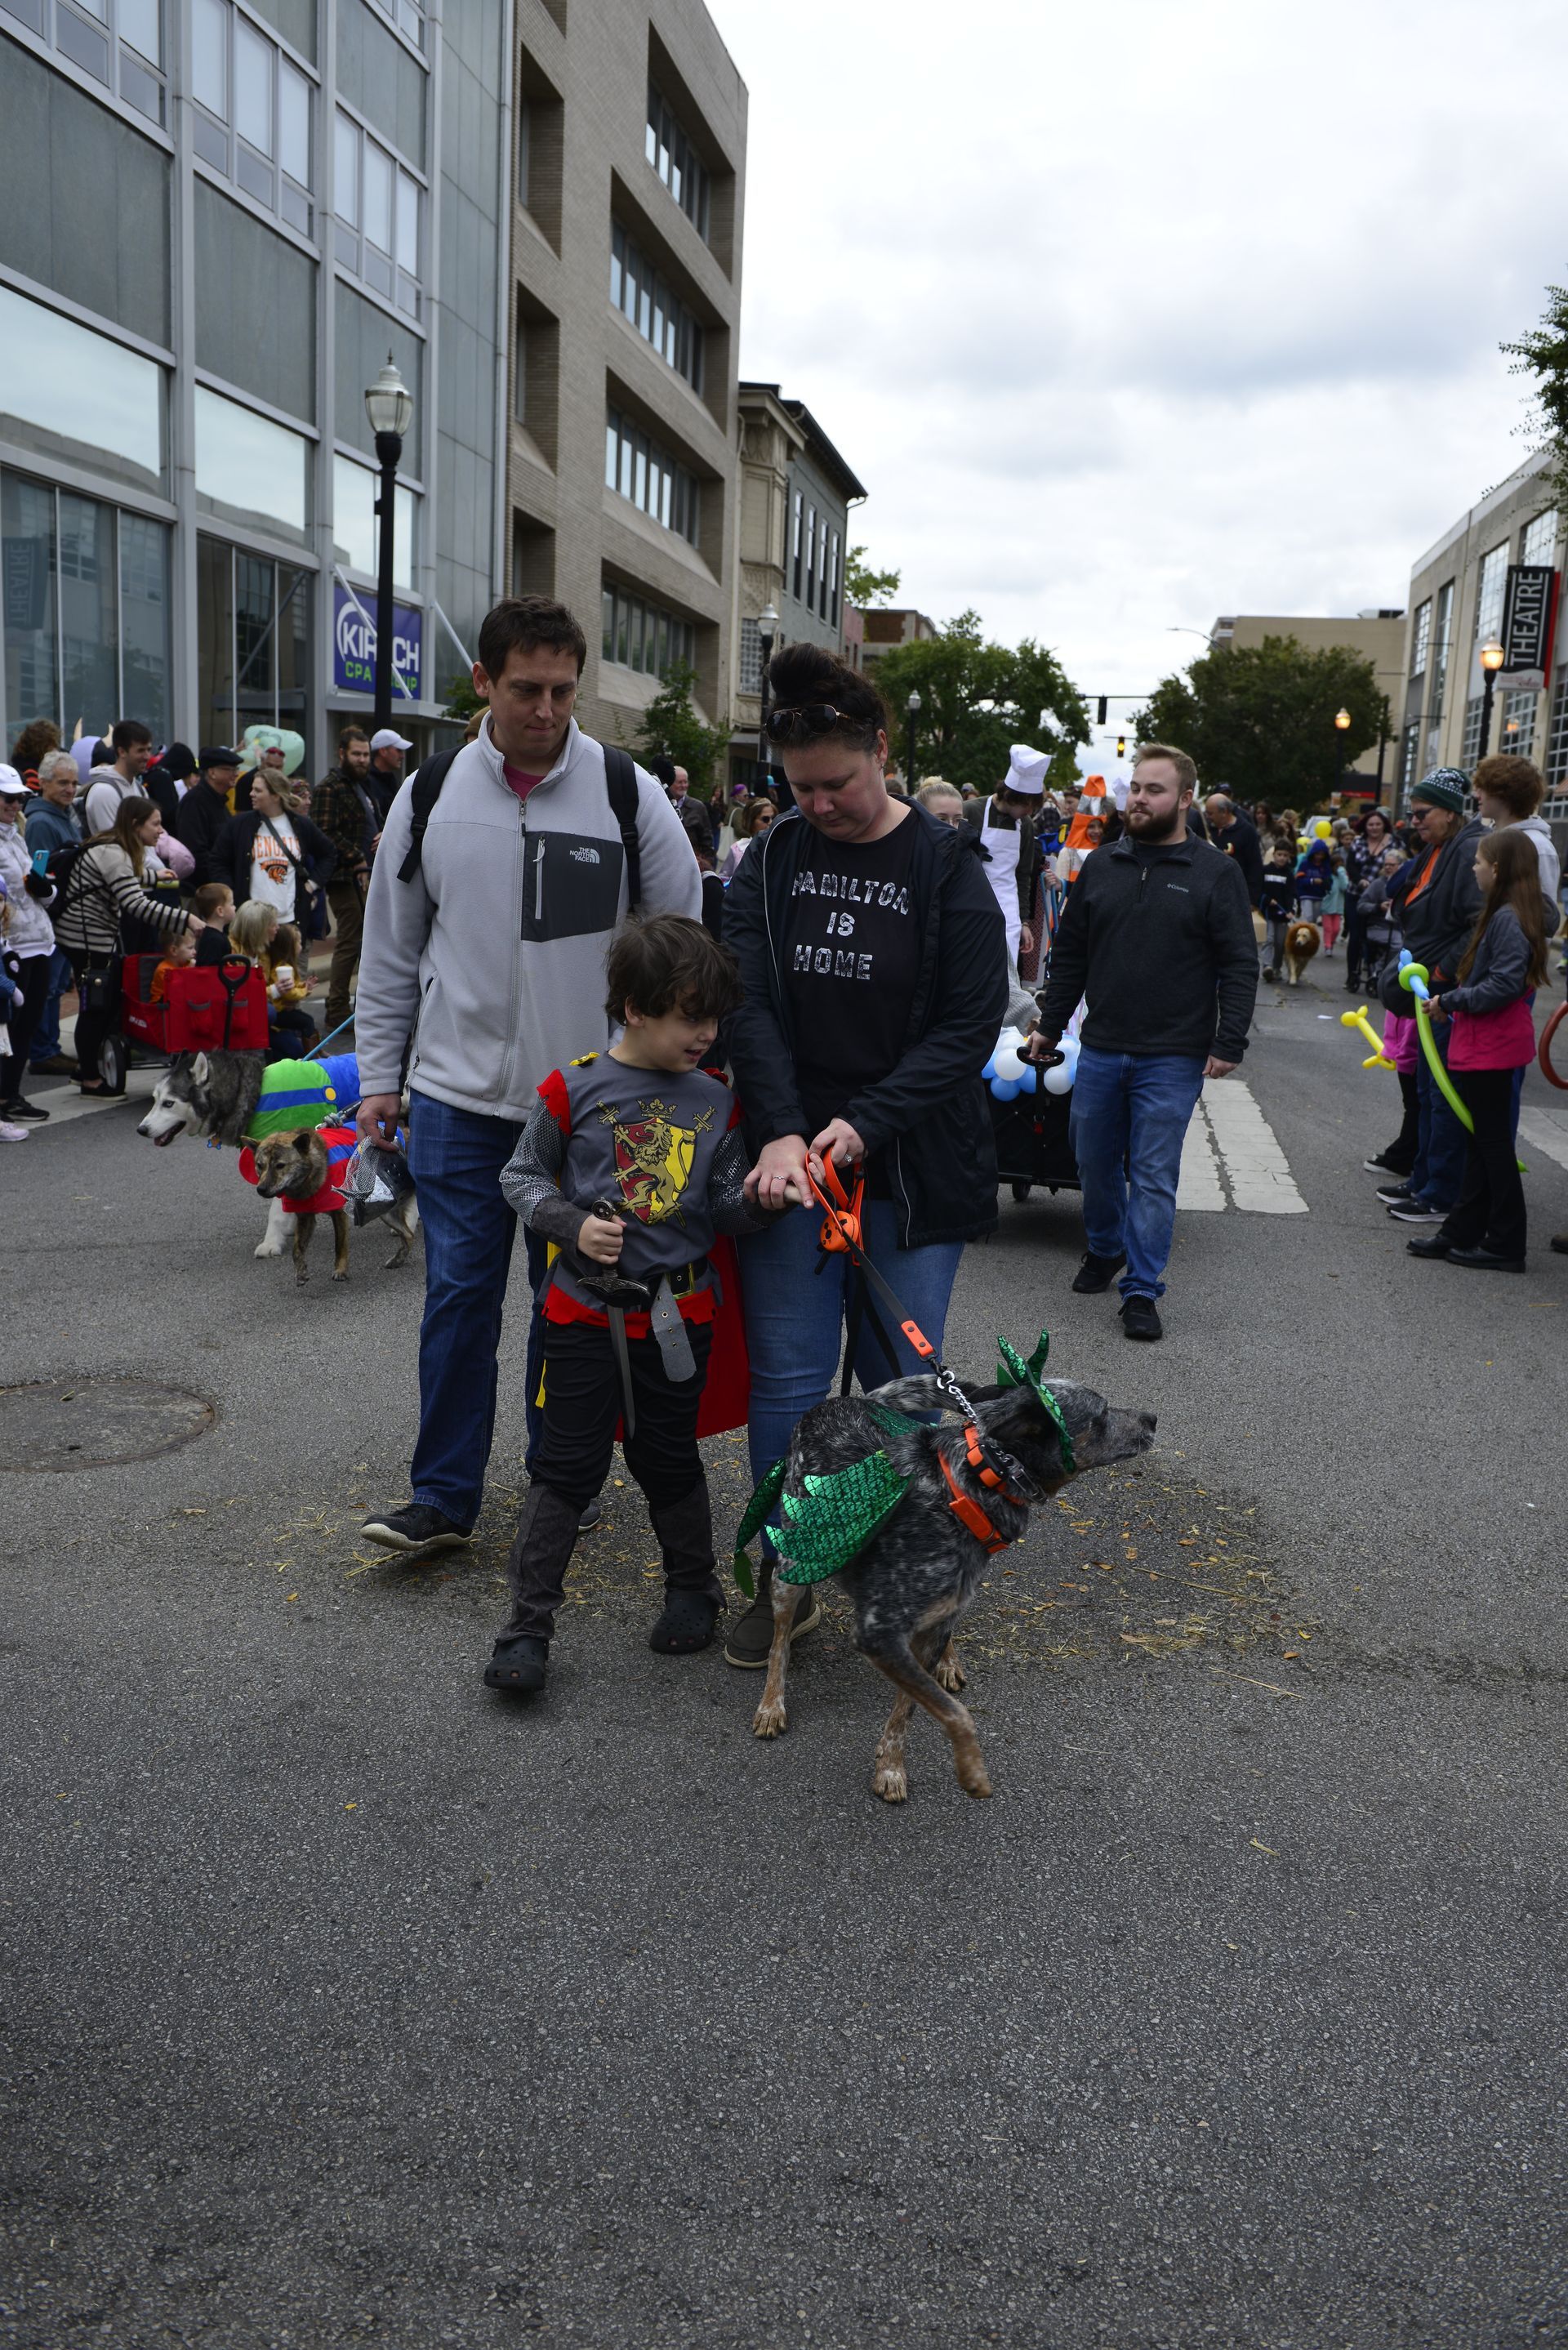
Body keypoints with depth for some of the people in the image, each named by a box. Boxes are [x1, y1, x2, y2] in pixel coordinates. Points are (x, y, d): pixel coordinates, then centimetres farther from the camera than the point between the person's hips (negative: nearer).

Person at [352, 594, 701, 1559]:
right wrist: (380, 1073, 8)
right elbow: (392, 949, 10)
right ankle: (444, 1496, 12)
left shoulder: (629, 794, -3)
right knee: (460, 1294, 2)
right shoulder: (431, 794, 2)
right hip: (460, 1093, 1)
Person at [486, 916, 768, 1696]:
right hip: (586, 1311, -2)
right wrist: (573, 1225, -14)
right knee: (568, 1464, 1)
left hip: (677, 1315, 2)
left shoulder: (715, 1101, 2)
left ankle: (693, 1587, 35)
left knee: (668, 1458, 13)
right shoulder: (574, 1089, -7)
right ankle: (527, 1624, 10)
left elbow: (731, 1205, 3)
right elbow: (521, 1176, 2)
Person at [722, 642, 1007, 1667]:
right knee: (787, 1380, 4)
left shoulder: (946, 869, -4)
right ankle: (787, 1581, 20)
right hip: (789, 1162, 2)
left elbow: (970, 1023, -7)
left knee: (898, 1385, 7)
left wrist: (866, 1123, -16)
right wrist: (781, 1133, -19)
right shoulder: (771, 863, 4)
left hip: (908, 1174, -2)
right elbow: (750, 1004, -5)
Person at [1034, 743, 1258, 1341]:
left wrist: (1229, 1043, -12)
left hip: (1172, 1060, -4)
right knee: (1095, 1162, 14)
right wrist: (1050, 1024, 13)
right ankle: (1104, 1249, 37)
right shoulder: (1101, 866, 8)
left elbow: (1239, 966, -6)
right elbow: (1070, 952, 14)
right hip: (1100, 1049, 4)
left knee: (1154, 1175, -1)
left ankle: (1142, 1288, 8)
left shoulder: (1216, 873, -4)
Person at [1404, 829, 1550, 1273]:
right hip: (1481, 1044, 10)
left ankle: (1505, 1246, 6)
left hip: (1491, 1048, -10)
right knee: (1481, 1140, 15)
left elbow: (1504, 985, -25)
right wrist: (1452, 991, 8)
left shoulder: (1508, 919, -19)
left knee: (1492, 1142, -2)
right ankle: (1462, 1231, 24)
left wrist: (1451, 1001, -18)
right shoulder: (1501, 914, 11)